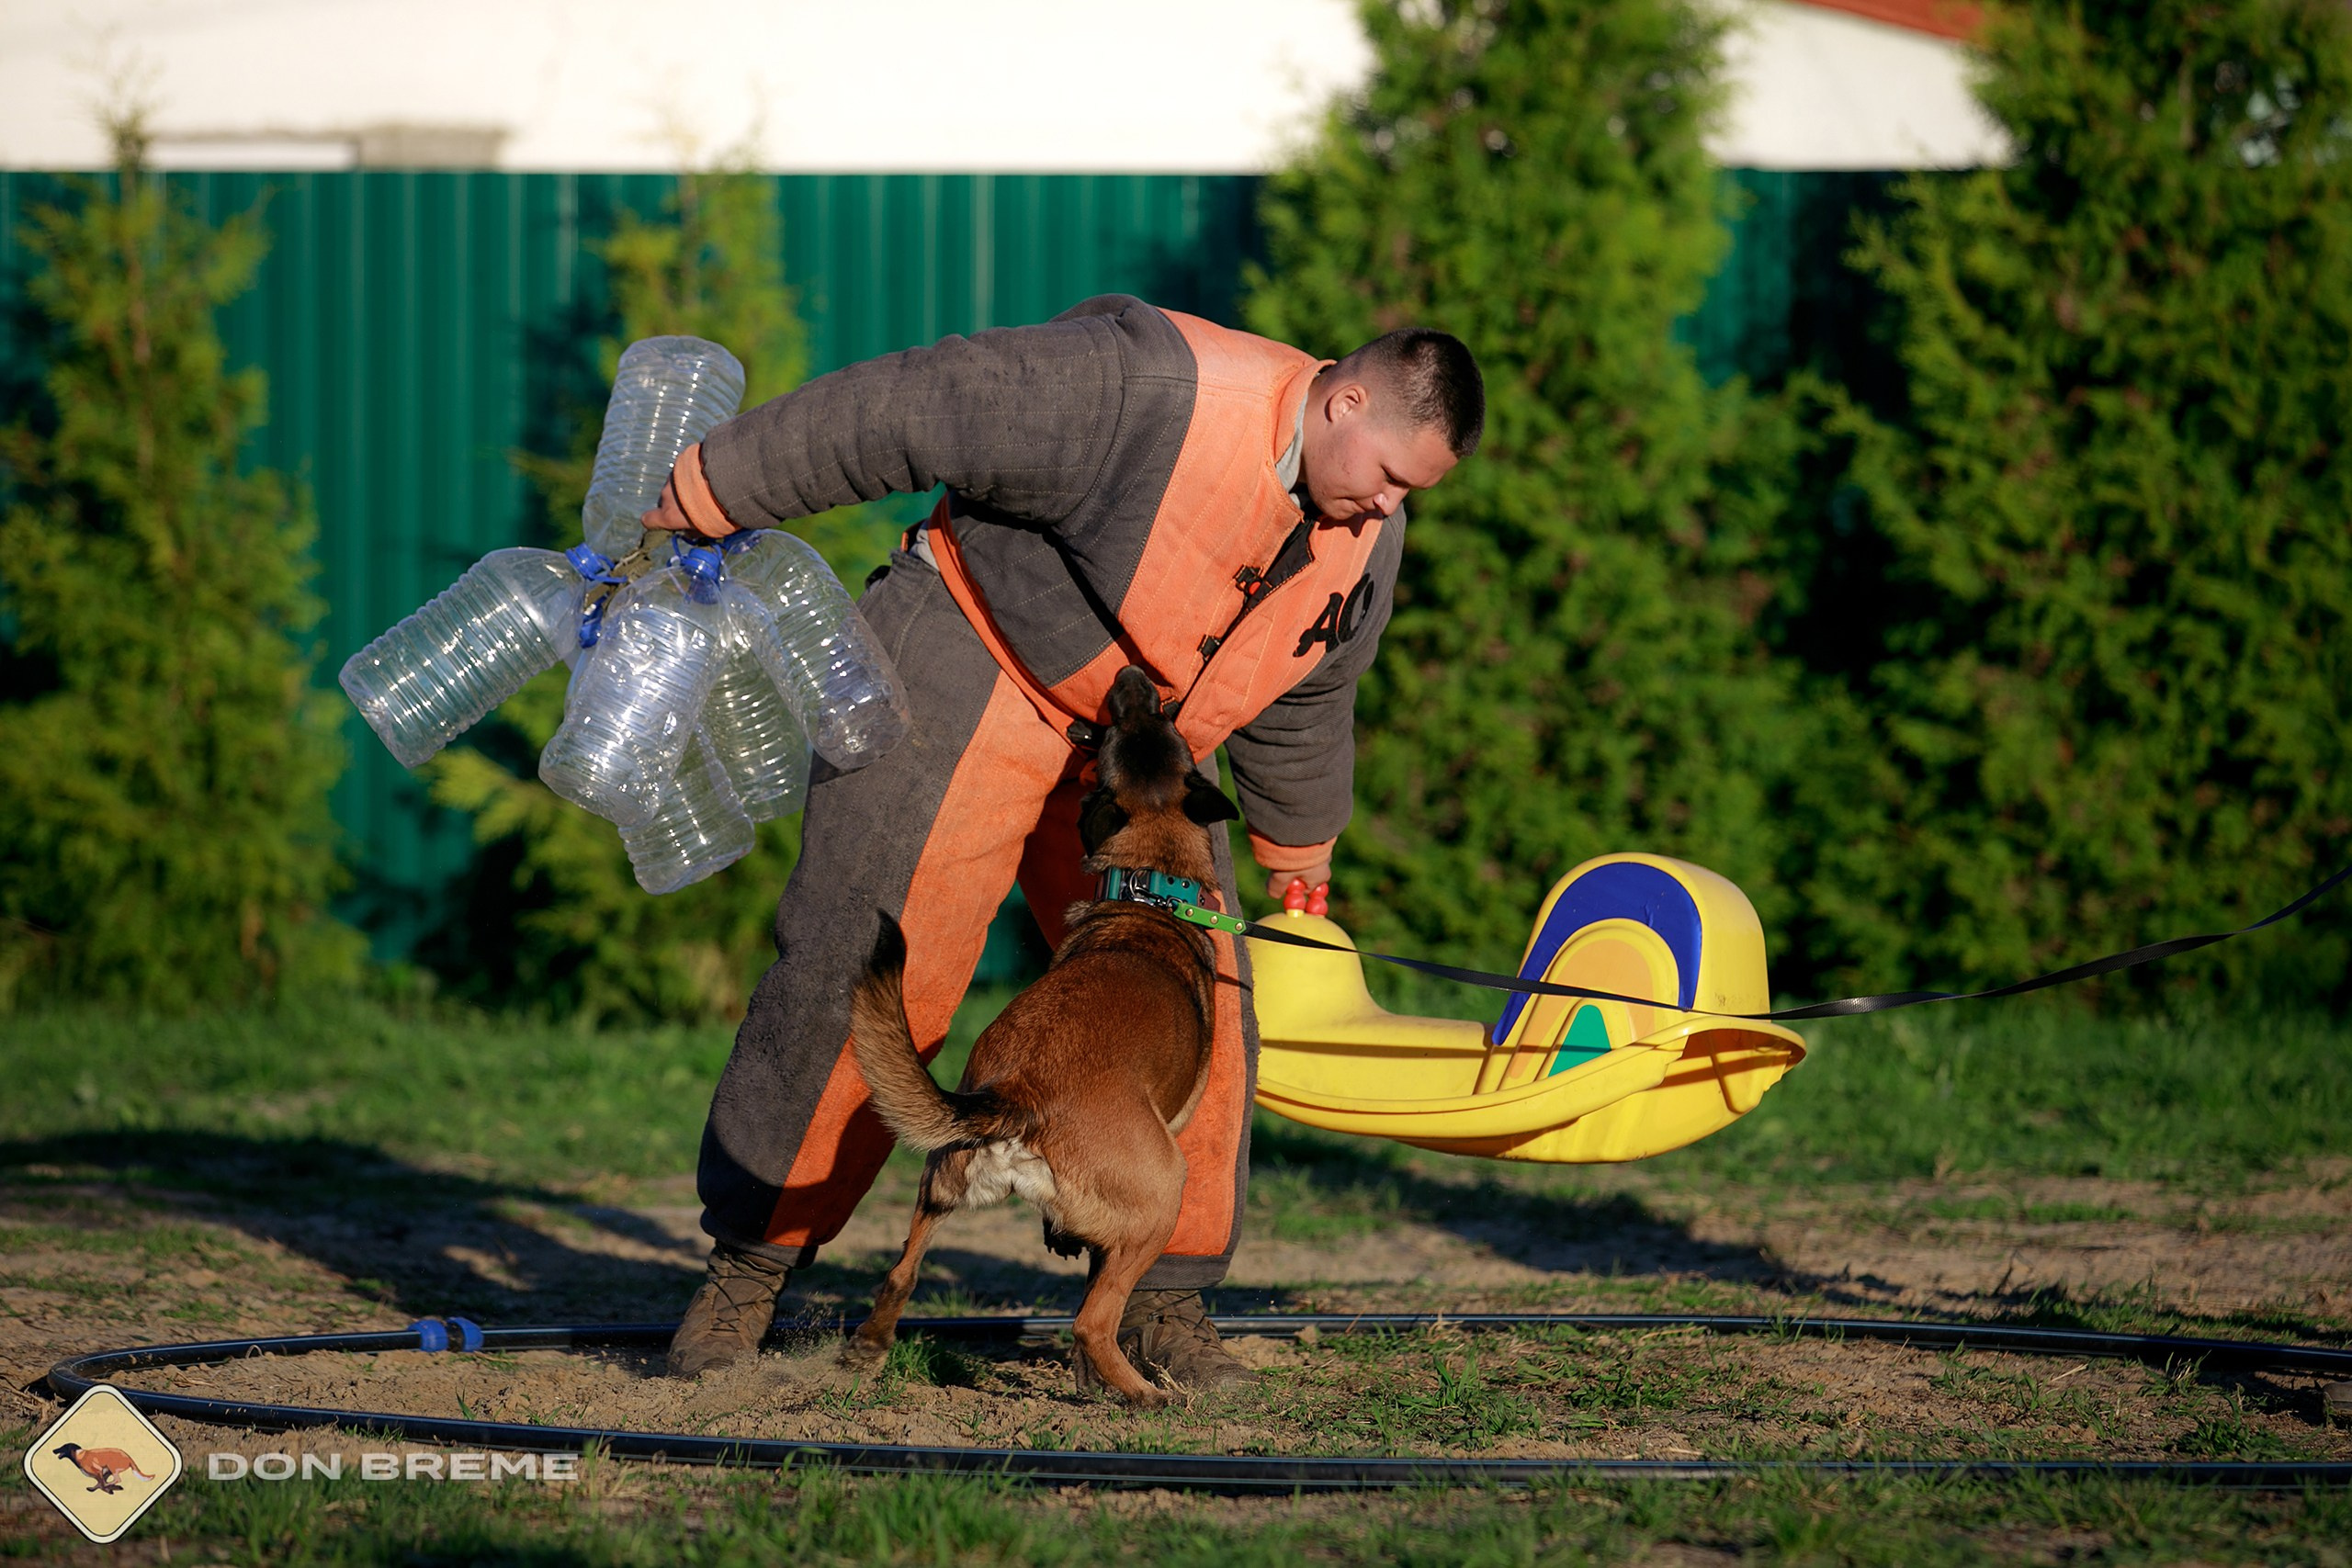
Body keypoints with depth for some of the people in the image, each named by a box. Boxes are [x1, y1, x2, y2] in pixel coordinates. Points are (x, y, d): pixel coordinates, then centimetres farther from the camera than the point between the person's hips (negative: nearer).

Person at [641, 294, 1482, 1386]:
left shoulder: (1364, 539, -4)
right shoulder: (1154, 388, -29)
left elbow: (1301, 702, 16)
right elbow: (899, 415, -24)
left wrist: (1298, 866, 28)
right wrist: (702, 497, -19)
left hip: (1138, 746, 6)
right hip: (972, 664, -6)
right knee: (868, 966, -12)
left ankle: (1159, 1302, 7)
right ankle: (749, 1263, -1)